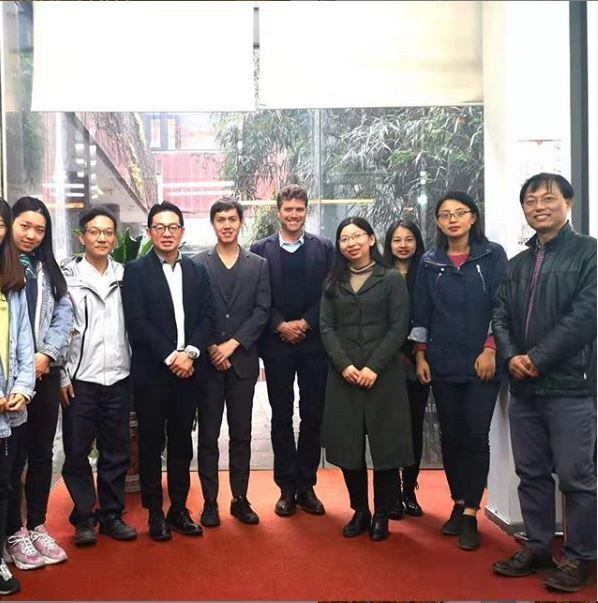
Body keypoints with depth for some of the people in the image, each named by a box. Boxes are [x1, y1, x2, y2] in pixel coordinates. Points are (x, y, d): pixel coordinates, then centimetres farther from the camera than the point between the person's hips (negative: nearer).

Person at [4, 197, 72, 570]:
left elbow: (64, 314, 6)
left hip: (45, 373, 4)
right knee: (13, 456, 3)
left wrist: (47, 354, -8)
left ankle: (38, 526, 24)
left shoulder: (48, 269, 13)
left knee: (42, 453, 11)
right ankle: (15, 533, 16)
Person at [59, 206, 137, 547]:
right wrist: (62, 375, -7)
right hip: (79, 379, -2)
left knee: (117, 452, 9)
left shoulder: (124, 276, 8)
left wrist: (135, 367, 7)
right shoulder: (67, 275, -2)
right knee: (77, 452, 5)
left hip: (118, 378, 3)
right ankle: (84, 518, 20)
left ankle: (112, 515, 23)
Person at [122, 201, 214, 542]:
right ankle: (155, 512, 17)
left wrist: (191, 353, -10)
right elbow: (137, 321, -10)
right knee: (151, 444, 6)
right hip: (151, 372, -3)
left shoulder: (198, 271, 11)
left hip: (188, 370, 3)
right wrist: (170, 356, -14)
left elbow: (207, 316, 4)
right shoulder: (136, 271, -1)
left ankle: (179, 509, 22)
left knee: (182, 442, 11)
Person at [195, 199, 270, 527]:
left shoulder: (258, 265, 8)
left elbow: (262, 311, 0)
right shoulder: (198, 263, 3)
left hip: (243, 360, 1)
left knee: (241, 434, 8)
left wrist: (233, 343, -9)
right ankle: (209, 502, 14)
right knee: (207, 435, 5)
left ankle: (240, 499, 18)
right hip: (207, 361, -1)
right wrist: (210, 348, -9)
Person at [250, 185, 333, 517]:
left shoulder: (324, 248, 6)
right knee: (281, 417, 6)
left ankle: (306, 486, 18)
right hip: (277, 344, 0)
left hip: (314, 343, 1)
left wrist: (305, 323, -10)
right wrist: (280, 325, -11)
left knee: (313, 416, 5)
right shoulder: (261, 249, 4)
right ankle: (287, 487, 16)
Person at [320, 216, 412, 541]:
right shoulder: (333, 282, 11)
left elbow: (399, 328, -5)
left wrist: (374, 367, -14)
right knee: (347, 445, 4)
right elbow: (326, 327, 4)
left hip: (383, 373, -2)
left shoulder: (391, 279, 2)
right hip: (343, 374, 3)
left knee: (385, 443, 1)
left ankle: (382, 514, 16)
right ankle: (360, 510, 20)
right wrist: (344, 365, -10)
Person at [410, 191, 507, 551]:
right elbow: (422, 312, 9)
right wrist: (420, 355, 5)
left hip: (482, 361, -2)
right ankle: (458, 504, 22)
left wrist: (490, 350, -10)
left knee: (476, 436, -3)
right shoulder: (430, 262, 8)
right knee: (451, 435, 8)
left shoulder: (493, 255, 2)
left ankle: (470, 514, 5)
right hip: (442, 363, 3)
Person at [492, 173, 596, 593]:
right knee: (531, 473, 13)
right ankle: (538, 548, 27)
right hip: (524, 386, 6)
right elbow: (501, 315, 11)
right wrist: (511, 357, -8)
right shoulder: (518, 263, 17)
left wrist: (537, 358, -15)